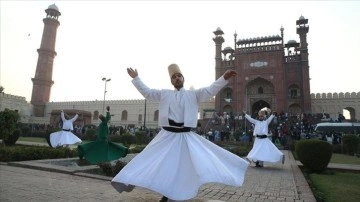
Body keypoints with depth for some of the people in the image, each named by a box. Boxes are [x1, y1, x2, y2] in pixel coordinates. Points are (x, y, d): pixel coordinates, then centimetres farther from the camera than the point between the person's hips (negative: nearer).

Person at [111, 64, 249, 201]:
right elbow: (147, 92, 9)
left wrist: (224, 78, -16)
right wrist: (136, 78, 8)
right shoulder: (164, 94, 8)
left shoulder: (193, 94, 5)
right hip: (167, 135, 1)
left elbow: (210, 90, -5)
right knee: (165, 165, 10)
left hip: (186, 136, -1)